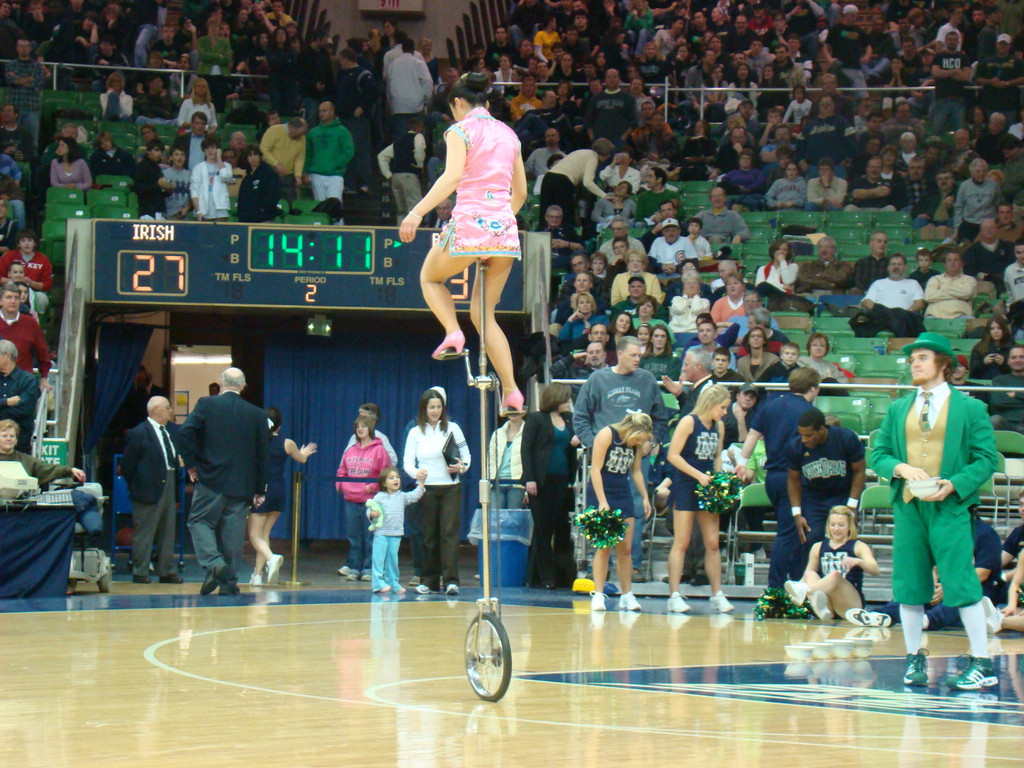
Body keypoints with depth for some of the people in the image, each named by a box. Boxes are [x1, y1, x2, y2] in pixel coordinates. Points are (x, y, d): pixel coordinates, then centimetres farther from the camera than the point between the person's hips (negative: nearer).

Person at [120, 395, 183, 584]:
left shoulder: (170, 432, 14)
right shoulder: (138, 433, -8)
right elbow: (128, 465, -7)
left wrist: (177, 488, 12)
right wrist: (135, 488, -6)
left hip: (169, 487, 7)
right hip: (149, 490, -7)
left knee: (168, 532, 11)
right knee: (144, 533, -2)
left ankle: (167, 571, 17)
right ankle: (140, 572, 3)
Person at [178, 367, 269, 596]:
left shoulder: (206, 405, -2)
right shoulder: (257, 415, 5)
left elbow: (185, 432, -14)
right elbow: (262, 454, 7)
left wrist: (191, 464, -2)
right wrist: (260, 489, 13)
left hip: (210, 481, -2)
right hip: (242, 484, 2)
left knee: (200, 521, 7)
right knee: (232, 531, 6)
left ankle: (214, 564, -16)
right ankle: (229, 582, 7)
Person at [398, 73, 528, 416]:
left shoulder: (461, 130, 0)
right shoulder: (508, 134, 18)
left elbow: (451, 177, -16)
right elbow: (520, 192, 22)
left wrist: (417, 212, -21)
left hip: (470, 221, -5)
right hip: (505, 227, 5)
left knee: (430, 277, 23)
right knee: (483, 313, 12)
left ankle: (453, 333, -4)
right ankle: (511, 390, 0)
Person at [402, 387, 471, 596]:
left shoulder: (452, 428, 7)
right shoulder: (415, 432, 7)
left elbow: (466, 454, 11)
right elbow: (407, 462, 4)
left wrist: (462, 467, -11)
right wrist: (417, 473, -17)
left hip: (451, 488, -1)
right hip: (427, 489, 1)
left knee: (449, 532, -11)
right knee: (429, 535, 3)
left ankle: (451, 580, -16)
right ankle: (429, 580, 10)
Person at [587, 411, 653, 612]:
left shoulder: (636, 444, 2)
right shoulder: (606, 435, -15)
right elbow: (595, 469, -16)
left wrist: (644, 496, 10)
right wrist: (602, 502, -20)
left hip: (623, 495, 5)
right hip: (601, 492, -5)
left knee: (625, 548, 4)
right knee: (604, 546, -10)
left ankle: (627, 595, 9)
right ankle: (598, 595, -7)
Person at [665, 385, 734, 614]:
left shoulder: (719, 427, 9)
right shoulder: (689, 422, -9)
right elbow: (673, 455, -14)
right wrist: (699, 475, -18)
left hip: (707, 487, 6)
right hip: (685, 486, -6)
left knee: (713, 543, 5)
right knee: (681, 543, -5)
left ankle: (717, 595, 9)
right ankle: (674, 596, -4)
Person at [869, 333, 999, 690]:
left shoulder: (970, 408, 3)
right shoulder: (897, 409, 14)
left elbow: (986, 458, -1)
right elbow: (878, 454, 12)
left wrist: (954, 484, -15)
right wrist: (900, 468, -10)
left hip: (950, 509, -4)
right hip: (907, 506, 4)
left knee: (962, 584, -8)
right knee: (909, 585, 6)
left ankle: (982, 663, -2)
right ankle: (915, 658, 18)